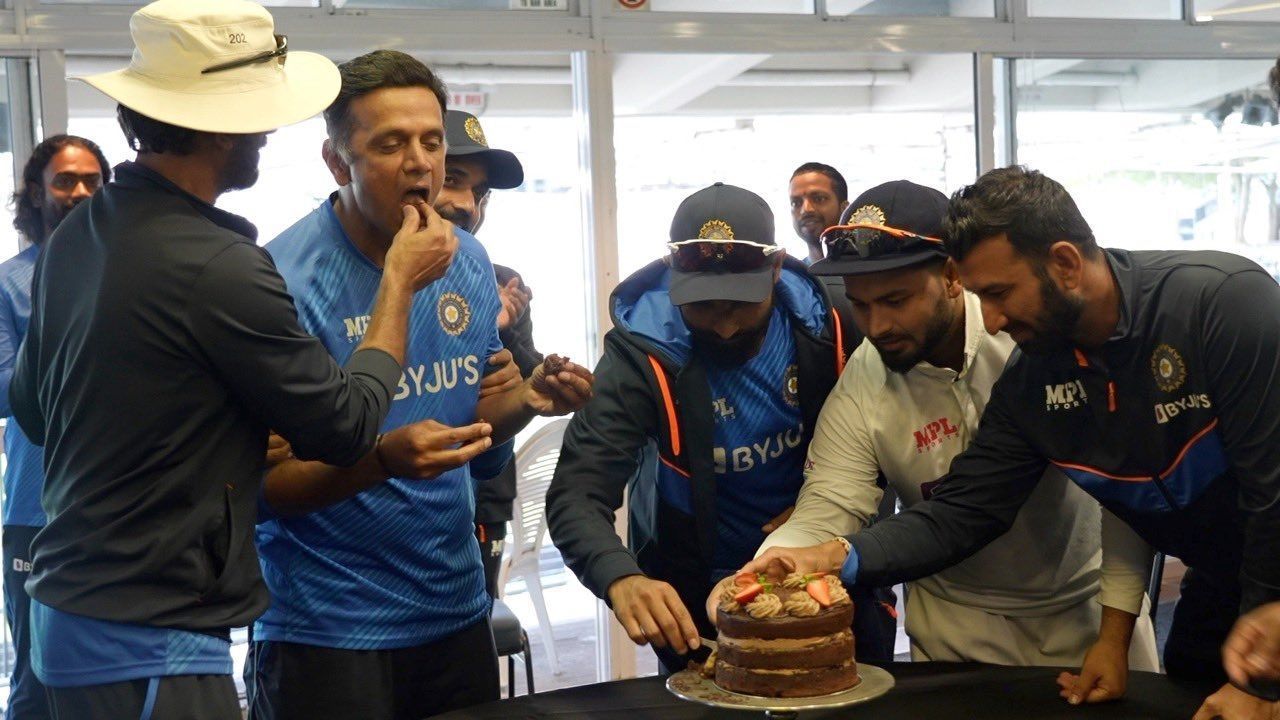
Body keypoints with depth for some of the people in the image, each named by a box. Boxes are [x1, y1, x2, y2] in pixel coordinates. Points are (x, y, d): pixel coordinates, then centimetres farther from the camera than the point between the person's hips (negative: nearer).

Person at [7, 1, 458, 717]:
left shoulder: (73, 238, 3)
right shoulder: (216, 267, -23)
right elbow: (344, 427, -12)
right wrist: (400, 281, -1)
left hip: (71, 608, 9)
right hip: (151, 638, -9)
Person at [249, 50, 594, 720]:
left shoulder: (467, 261, 2)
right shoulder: (286, 279, -17)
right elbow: (261, 485, -17)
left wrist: (527, 399, -8)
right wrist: (382, 461, -32)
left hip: (456, 609, 6)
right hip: (326, 631, -6)